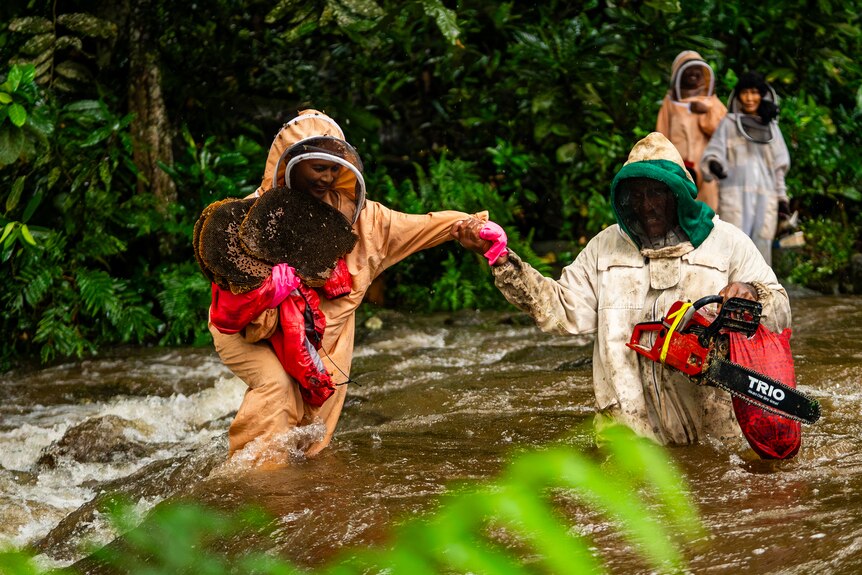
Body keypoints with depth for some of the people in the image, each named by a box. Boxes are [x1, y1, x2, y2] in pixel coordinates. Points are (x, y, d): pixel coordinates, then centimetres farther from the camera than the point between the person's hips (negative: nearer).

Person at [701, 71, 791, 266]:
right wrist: (714, 164, -25)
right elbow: (714, 153, -1)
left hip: (765, 197, 4)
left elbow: (778, 166, 22)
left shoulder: (771, 126, 20)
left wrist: (782, 198, 16)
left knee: (761, 249, -2)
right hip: (735, 195, -4)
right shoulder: (729, 123, 8)